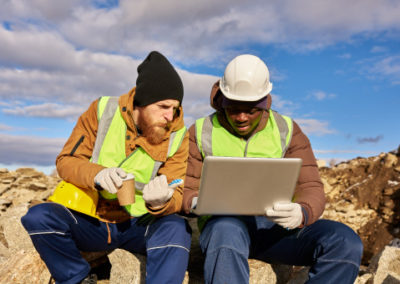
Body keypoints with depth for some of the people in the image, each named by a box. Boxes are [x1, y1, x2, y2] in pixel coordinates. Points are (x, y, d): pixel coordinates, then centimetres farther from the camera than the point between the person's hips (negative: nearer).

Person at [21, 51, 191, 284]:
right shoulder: (103, 111, -5)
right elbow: (65, 160, -4)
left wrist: (161, 202, -34)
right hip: (90, 220, 2)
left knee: (177, 228, -32)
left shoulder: (177, 135, -5)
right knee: (39, 216, -25)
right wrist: (97, 174, -26)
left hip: (138, 226, -1)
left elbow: (176, 198, -8)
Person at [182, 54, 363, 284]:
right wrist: (196, 202, -20)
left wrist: (302, 213, -24)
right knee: (226, 234, -39)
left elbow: (311, 188, 1)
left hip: (277, 224, 2)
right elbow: (186, 188, 5)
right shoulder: (202, 132, 6)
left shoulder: (287, 131, 8)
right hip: (224, 221, -2)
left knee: (346, 242, -24)